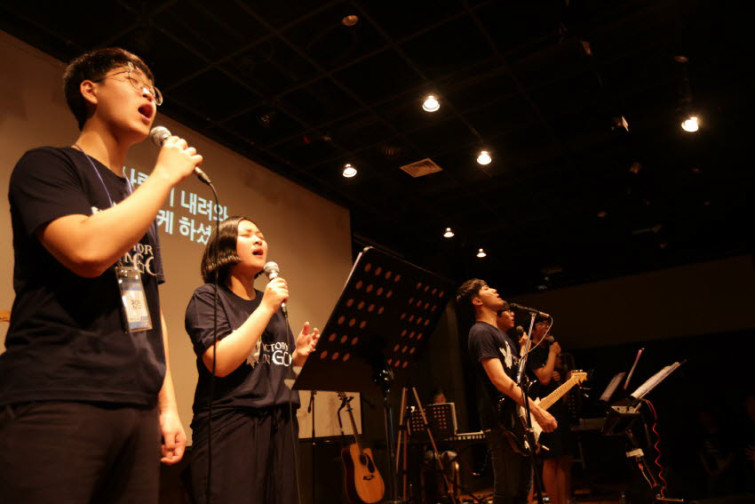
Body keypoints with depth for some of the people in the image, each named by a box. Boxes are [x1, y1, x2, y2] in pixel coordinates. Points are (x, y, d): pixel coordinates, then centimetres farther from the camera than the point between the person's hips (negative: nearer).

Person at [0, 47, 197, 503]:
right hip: (57, 401, -6)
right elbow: (88, 251, -21)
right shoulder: (47, 166, 0)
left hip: (136, 408, 6)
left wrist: (167, 405, 12)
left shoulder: (141, 203, 19)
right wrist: (165, 175, -8)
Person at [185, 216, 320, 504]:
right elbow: (220, 362, -19)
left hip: (281, 425, 6)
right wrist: (266, 307, -16)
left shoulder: (273, 303, 15)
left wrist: (298, 356, 1)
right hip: (229, 426, -6)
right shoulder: (208, 297, -3)